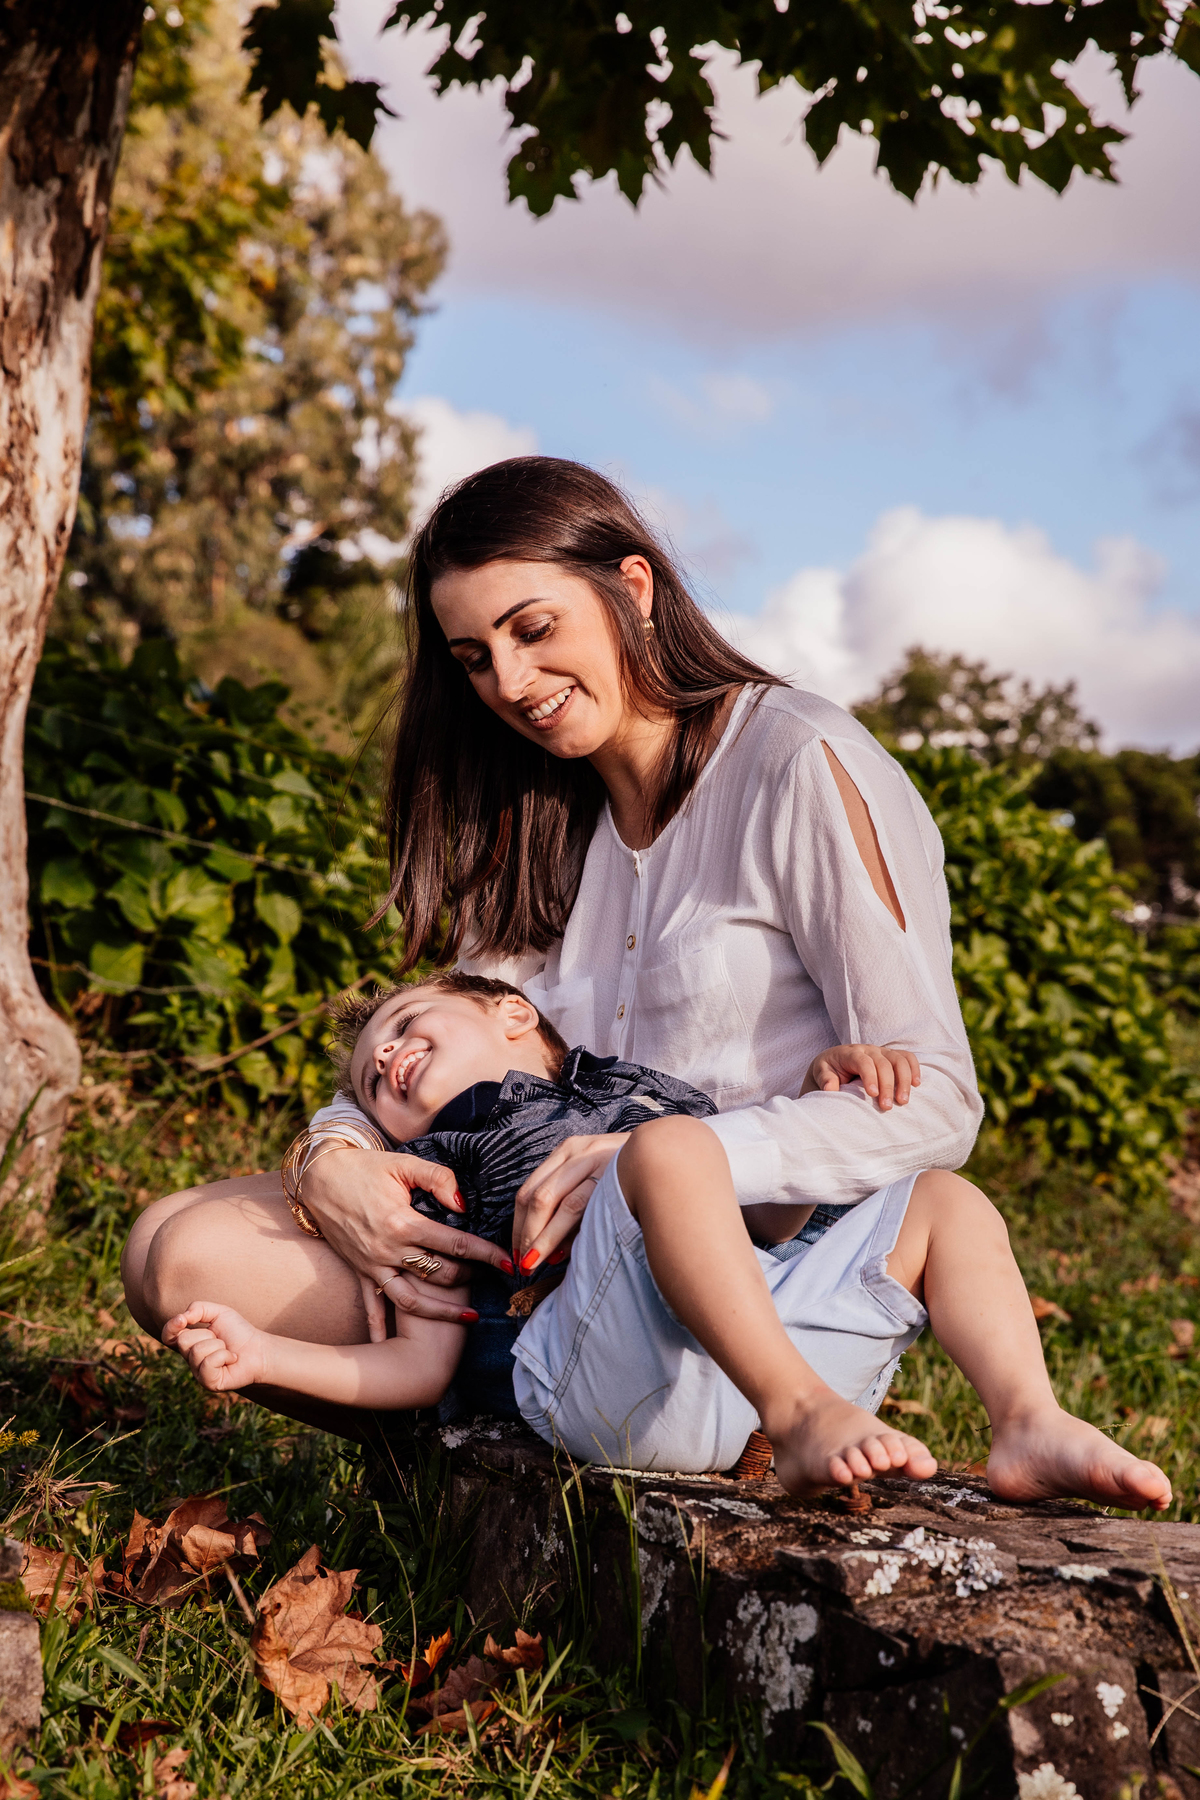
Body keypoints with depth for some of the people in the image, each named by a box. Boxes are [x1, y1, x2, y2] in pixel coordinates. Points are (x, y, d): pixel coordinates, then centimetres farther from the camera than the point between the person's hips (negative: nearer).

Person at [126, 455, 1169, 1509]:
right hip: (558, 1272, 5)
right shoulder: (535, 826, 15)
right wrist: (336, 1159, -13)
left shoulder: (804, 768, -7)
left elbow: (931, 1101, -15)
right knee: (182, 1248, -11)